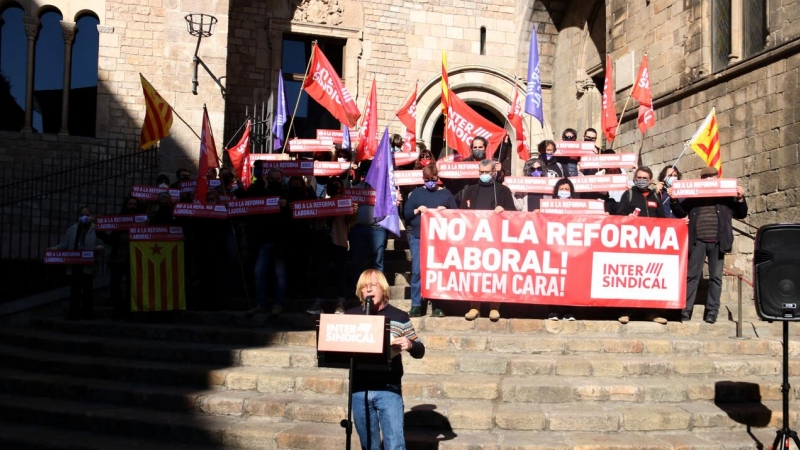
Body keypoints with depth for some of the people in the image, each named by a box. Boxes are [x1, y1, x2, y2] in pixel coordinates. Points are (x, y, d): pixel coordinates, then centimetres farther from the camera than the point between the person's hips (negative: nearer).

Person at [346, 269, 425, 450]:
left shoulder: (399, 317, 3)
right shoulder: (350, 316, 8)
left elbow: (419, 351, 5)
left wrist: (409, 344, -18)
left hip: (389, 389, -3)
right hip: (359, 390, 3)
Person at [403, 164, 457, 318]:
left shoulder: (446, 194, 10)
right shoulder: (416, 193, 11)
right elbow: (406, 214, 8)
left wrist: (446, 211, -10)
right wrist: (417, 210, -9)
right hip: (418, 238, 0)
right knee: (417, 271, -3)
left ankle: (437, 306, 6)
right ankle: (416, 305, 2)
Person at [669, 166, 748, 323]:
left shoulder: (725, 196, 8)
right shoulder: (693, 196, 7)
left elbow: (741, 214, 10)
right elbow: (680, 213, 10)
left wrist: (740, 198, -5)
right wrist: (674, 200, -6)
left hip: (717, 242, 1)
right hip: (697, 241, 0)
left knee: (716, 277, 5)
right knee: (692, 275, 1)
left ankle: (712, 311, 11)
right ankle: (686, 310, 4)